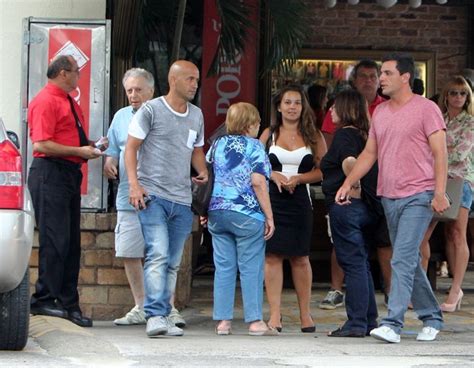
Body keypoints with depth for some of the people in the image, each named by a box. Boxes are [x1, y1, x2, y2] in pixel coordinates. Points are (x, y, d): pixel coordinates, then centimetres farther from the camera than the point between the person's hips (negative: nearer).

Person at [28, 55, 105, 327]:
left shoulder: (70, 103, 21)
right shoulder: (45, 101, -10)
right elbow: (41, 144, -19)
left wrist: (91, 146, 11)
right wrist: (80, 151, -16)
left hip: (70, 173, 10)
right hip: (50, 173, -10)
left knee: (72, 243, 8)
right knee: (55, 240, -12)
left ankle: (68, 303, 12)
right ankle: (44, 299, -7)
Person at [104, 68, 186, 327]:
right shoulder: (121, 117, 13)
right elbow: (113, 151, 19)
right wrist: (109, 164, -2)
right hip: (128, 197, 5)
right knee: (129, 254, 6)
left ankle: (168, 308, 1)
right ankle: (140, 308, 17)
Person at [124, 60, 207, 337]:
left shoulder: (196, 115, 17)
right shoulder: (151, 110, -2)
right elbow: (131, 148, -3)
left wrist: (203, 172, 6)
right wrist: (134, 184, -15)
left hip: (182, 200, 6)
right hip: (153, 195, -6)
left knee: (173, 263, 8)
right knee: (158, 255, -18)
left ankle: (164, 317, 15)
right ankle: (155, 316, -22)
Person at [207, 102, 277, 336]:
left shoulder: (217, 145, 12)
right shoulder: (253, 146, -6)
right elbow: (258, 182, -13)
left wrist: (206, 212, 24)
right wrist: (269, 216, -9)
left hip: (217, 212, 5)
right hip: (247, 215, -5)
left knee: (223, 267, 8)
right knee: (251, 268, 0)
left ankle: (223, 321, 7)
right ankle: (255, 321, -1)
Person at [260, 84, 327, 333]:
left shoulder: (313, 137, 7)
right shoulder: (269, 134, 10)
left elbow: (323, 170, 2)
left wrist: (298, 178, -12)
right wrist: (273, 175, -8)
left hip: (299, 201, 0)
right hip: (271, 200, 0)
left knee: (300, 257, 4)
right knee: (272, 255, -5)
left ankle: (305, 314, 14)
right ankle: (275, 315, -3)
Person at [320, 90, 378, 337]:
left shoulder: (344, 135, -11)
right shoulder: (365, 135, 14)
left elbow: (349, 161, -30)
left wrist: (353, 188, -19)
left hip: (346, 205, -9)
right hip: (366, 207, 9)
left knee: (353, 265, -6)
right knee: (361, 263, 14)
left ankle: (356, 324, -4)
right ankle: (369, 321, 17)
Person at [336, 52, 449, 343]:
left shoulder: (426, 109, -6)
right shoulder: (380, 112, 14)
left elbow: (440, 153, -9)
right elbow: (370, 153, 18)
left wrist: (440, 193, -17)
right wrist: (348, 183, 8)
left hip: (418, 196, -7)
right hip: (389, 196, 7)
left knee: (403, 260, -14)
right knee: (410, 261, 13)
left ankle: (393, 324, -17)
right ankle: (431, 317, 24)